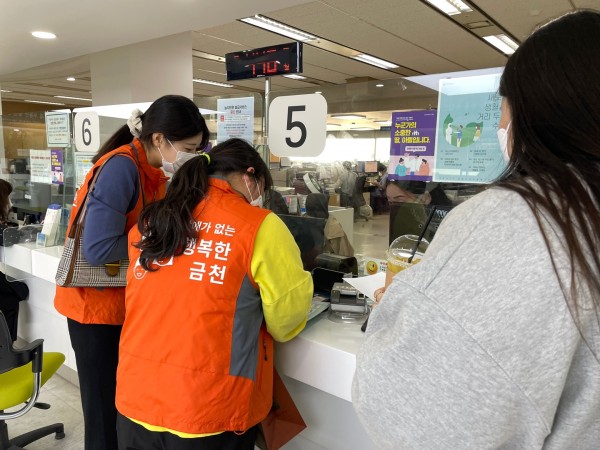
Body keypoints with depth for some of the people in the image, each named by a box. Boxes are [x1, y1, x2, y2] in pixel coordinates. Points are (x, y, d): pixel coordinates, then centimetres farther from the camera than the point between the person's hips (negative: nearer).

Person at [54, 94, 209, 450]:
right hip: (97, 304, -8)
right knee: (106, 408, 7)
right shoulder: (121, 167, -23)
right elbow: (97, 249, -28)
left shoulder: (153, 170, 3)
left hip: (130, 301, 8)